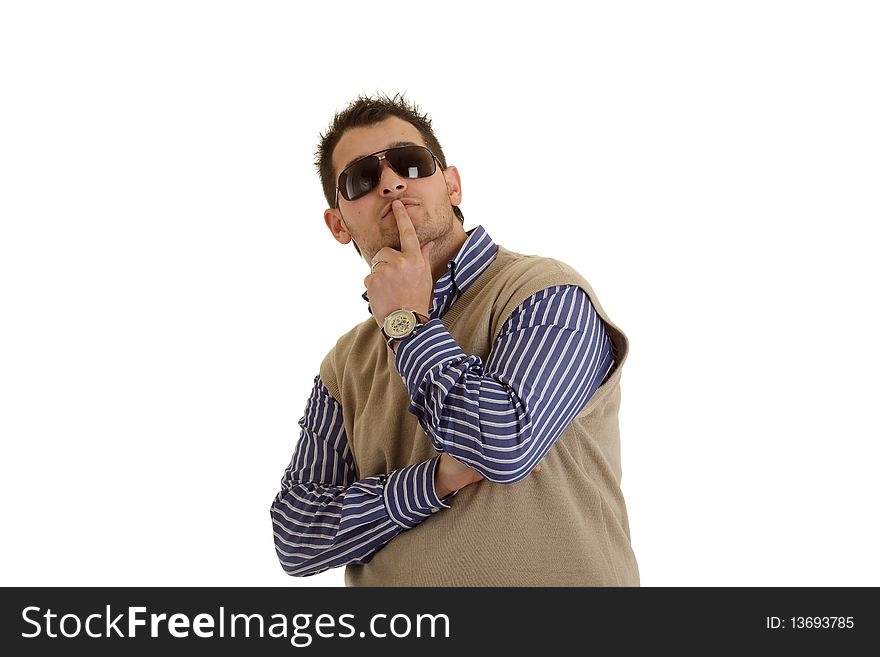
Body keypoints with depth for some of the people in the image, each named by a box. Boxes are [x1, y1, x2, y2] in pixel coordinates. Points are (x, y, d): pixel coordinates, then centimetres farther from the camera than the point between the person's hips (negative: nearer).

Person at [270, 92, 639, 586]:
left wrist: (408, 323, -7)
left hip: (548, 577, -3)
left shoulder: (548, 293, -5)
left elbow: (503, 442, -20)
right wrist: (437, 479, -11)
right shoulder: (347, 365, 9)